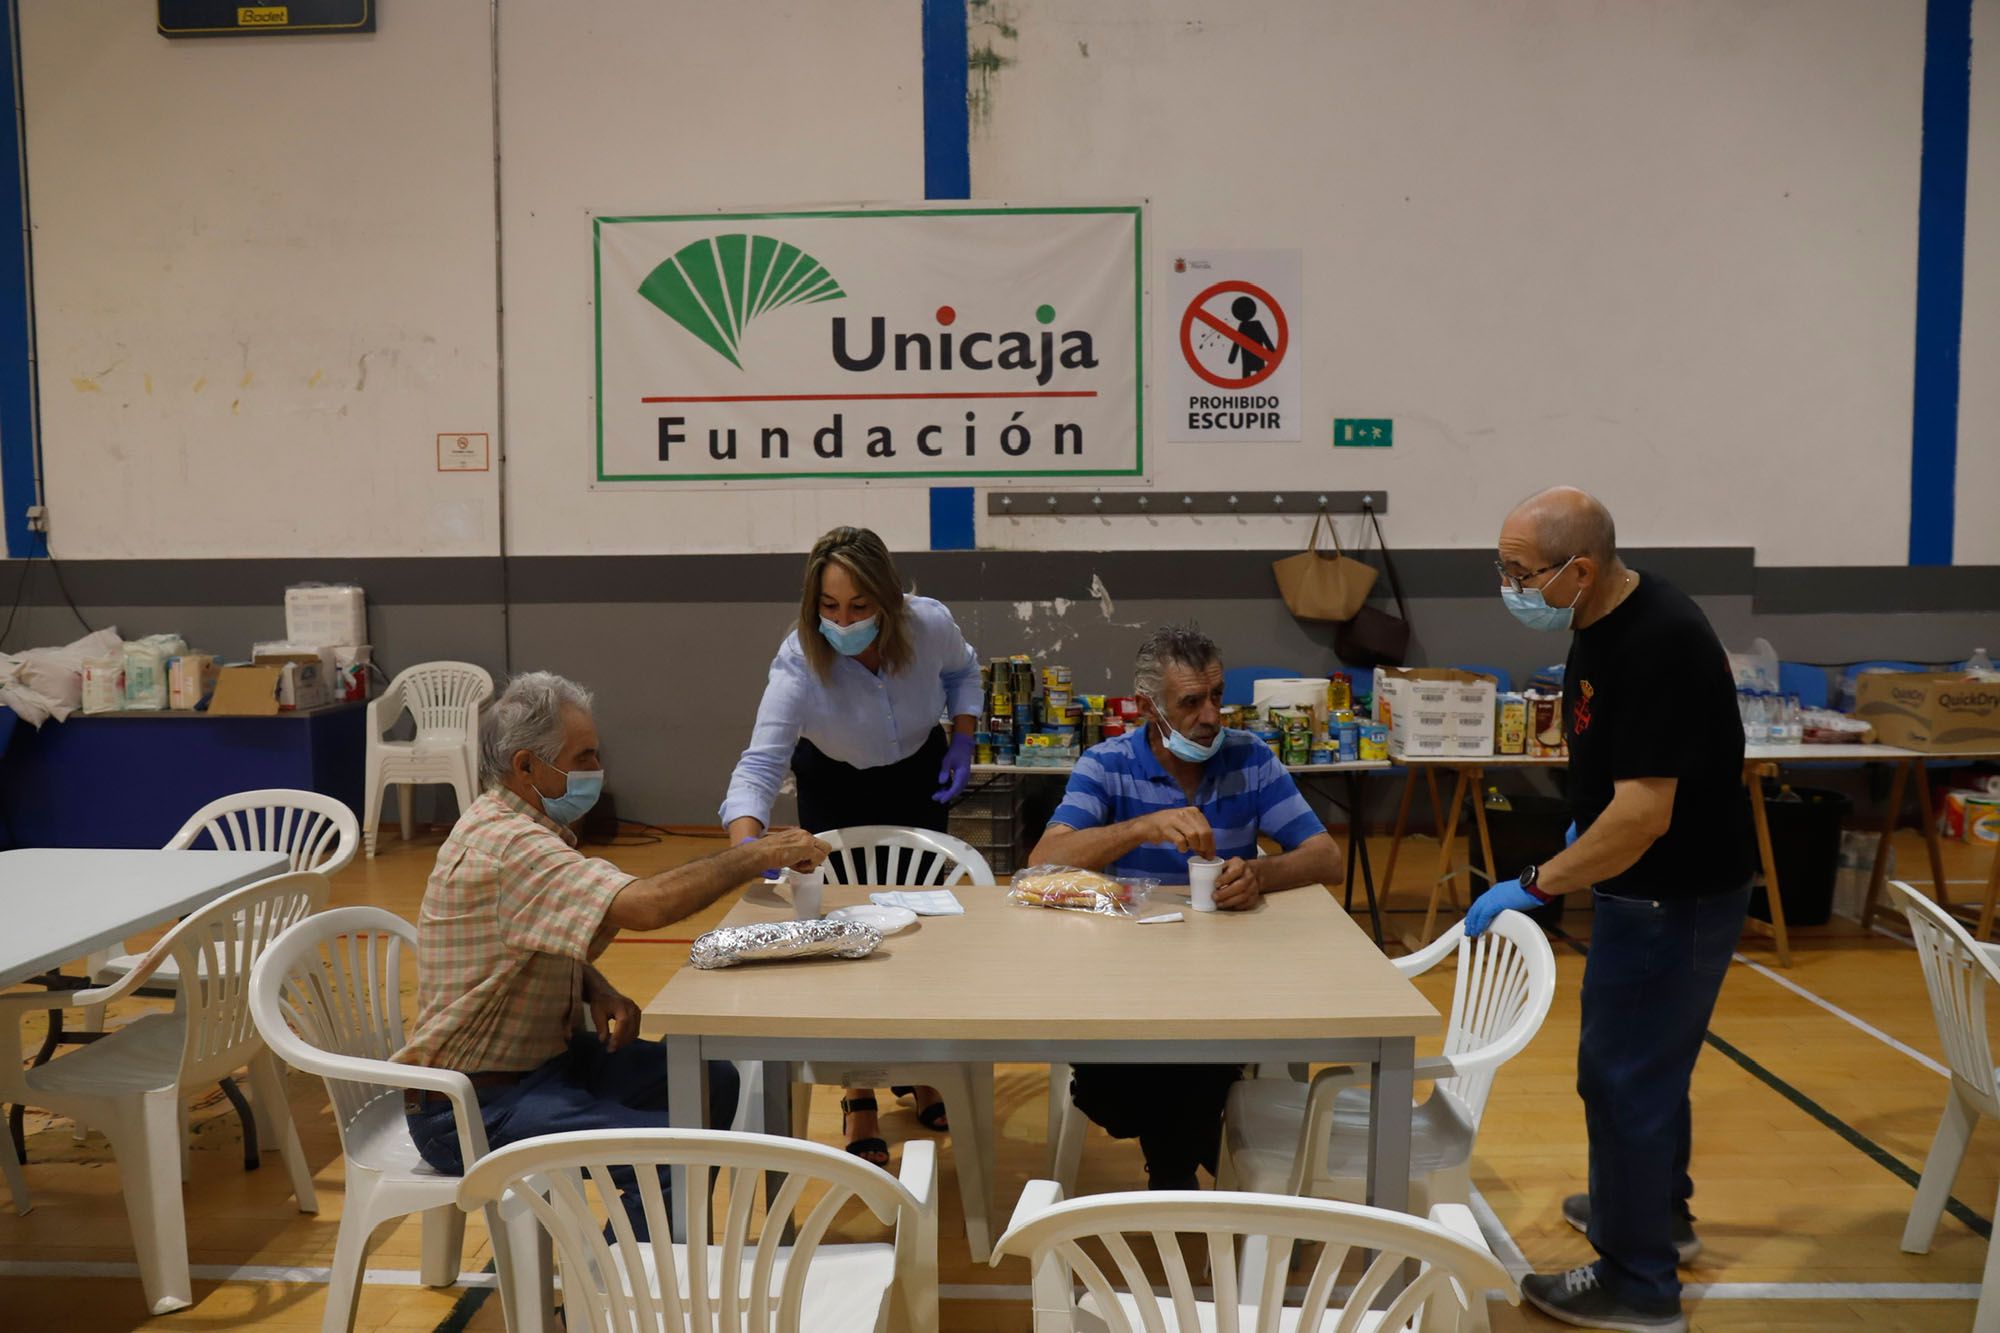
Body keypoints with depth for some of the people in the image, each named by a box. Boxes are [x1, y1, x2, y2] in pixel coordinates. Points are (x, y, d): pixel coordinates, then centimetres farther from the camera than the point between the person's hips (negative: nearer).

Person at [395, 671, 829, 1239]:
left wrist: (598, 992, 0)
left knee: (712, 1083, 6)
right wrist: (756, 856, -25)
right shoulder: (503, 844, -25)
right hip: (474, 1106, -10)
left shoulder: (524, 826, 9)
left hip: (543, 1055, 10)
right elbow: (645, 905, -37)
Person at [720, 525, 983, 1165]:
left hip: (920, 777, 3)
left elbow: (962, 669, -2)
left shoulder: (929, 624, -27)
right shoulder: (799, 663, -36)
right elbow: (759, 765, -43)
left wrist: (962, 740, -14)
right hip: (837, 789, -2)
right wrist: (746, 846, -60)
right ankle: (859, 1098, 13)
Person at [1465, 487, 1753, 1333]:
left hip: (1674, 898, -10)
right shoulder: (1606, 622, 1)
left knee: (1624, 1074, 1)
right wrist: (1583, 826, 17)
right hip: (1653, 886, 10)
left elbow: (1642, 817, -31)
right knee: (1647, 1058, 24)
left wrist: (1532, 885, -25)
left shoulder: (1658, 644, -29)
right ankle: (1659, 1210, 44)